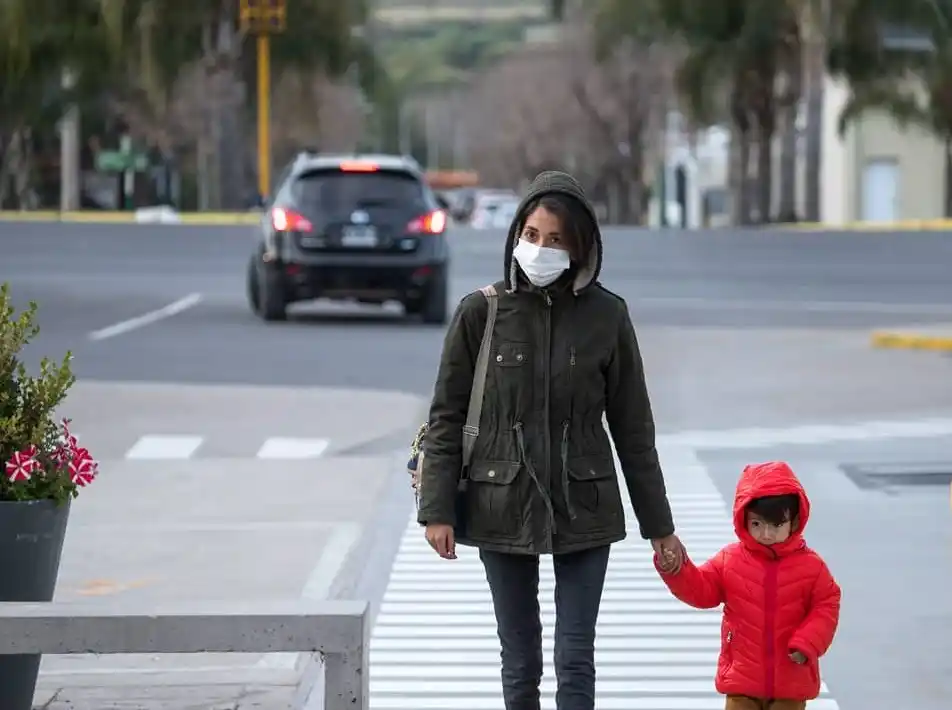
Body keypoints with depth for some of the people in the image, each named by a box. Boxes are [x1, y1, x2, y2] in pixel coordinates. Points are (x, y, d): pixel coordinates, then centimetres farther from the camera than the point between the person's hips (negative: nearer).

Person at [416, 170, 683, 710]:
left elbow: (633, 427, 3)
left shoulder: (606, 317, -3)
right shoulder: (482, 312, -4)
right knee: (520, 663, 8)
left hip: (583, 509, 0)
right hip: (502, 508, 0)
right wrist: (437, 509, -7)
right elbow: (447, 417, 0)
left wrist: (659, 526, 5)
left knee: (576, 661, -3)